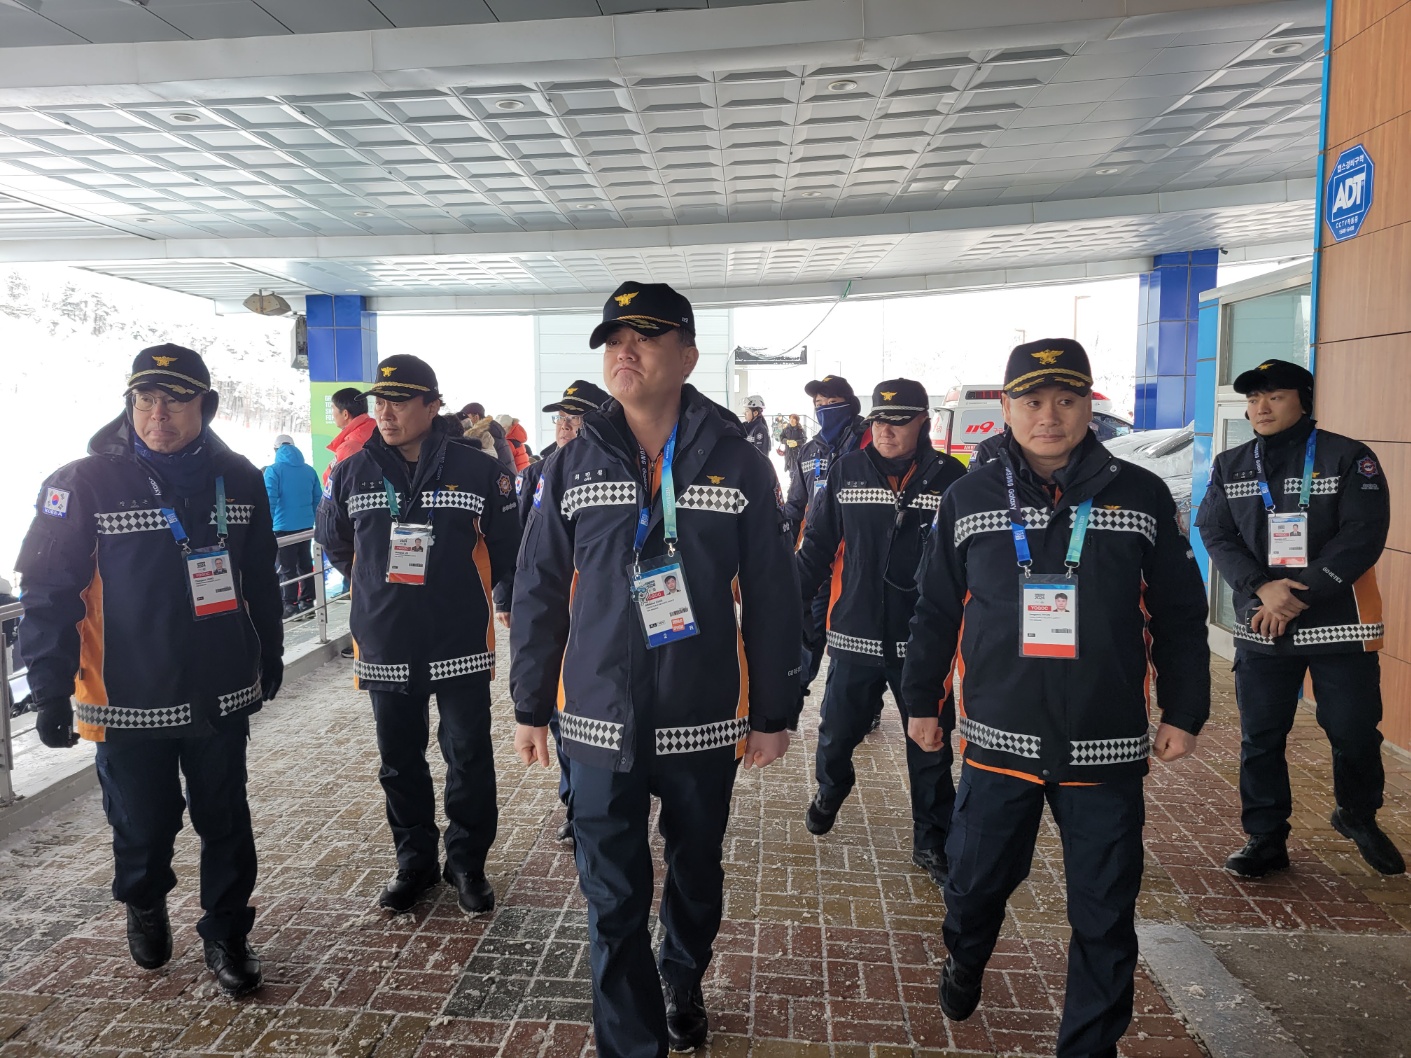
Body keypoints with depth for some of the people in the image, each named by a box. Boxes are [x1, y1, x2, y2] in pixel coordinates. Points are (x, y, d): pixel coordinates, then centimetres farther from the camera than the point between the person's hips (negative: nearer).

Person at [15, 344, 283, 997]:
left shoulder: (237, 479, 1)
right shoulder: (85, 484, -9)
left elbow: (260, 582, 9)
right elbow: (49, 592, -8)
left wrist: (269, 660, 15)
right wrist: (50, 691, -11)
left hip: (221, 696, 2)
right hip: (128, 701, -2)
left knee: (225, 822, 10)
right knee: (143, 826, 15)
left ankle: (226, 934, 30)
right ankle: (144, 904, 45)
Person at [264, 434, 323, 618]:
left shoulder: (273, 471, -8)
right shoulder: (309, 470, 6)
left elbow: (269, 501, -15)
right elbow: (318, 500, 8)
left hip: (284, 527, -5)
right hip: (306, 526, 5)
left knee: (287, 568, 0)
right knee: (305, 564, 13)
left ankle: (291, 605, 1)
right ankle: (307, 601, 18)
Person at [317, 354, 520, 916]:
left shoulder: (478, 470, -8)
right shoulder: (353, 473, 1)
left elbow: (504, 547, 5)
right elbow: (333, 540, 19)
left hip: (461, 646, -2)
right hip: (384, 648, 3)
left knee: (469, 761, 7)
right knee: (399, 763, 15)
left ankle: (467, 863, 25)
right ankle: (415, 860, 33)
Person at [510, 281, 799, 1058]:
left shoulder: (736, 462, -5)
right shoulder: (573, 464, -1)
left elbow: (770, 598, -3)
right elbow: (538, 592, 3)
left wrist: (772, 714, -2)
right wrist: (530, 706, 4)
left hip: (704, 721, 0)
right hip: (600, 721, 0)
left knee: (696, 874, 20)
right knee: (613, 901, 6)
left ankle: (683, 987, 47)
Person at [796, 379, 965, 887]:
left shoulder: (950, 478, -3)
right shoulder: (846, 472, -1)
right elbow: (816, 546, 3)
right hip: (855, 635, 1)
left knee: (930, 748, 9)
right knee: (836, 734, 15)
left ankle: (931, 843, 27)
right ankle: (830, 792, 46)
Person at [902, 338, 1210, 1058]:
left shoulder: (1142, 496, -2)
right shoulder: (969, 498, -1)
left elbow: (1179, 616, 3)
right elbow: (936, 611, 5)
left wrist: (1185, 712, 3)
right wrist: (920, 699, 8)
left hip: (1108, 750, 0)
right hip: (998, 741, 1)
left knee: (1105, 917, 9)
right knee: (975, 883, 16)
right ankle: (964, 964, 48)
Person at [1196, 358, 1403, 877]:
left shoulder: (1349, 458, -4)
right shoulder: (1230, 466, 7)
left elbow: (1363, 534, -13)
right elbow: (1215, 534, -1)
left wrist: (1299, 595, -18)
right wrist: (1262, 589, -17)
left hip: (1339, 625, -2)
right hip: (1259, 629, 3)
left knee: (1354, 732, 8)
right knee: (1260, 738, 7)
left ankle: (1358, 817, 36)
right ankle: (1265, 838, 21)